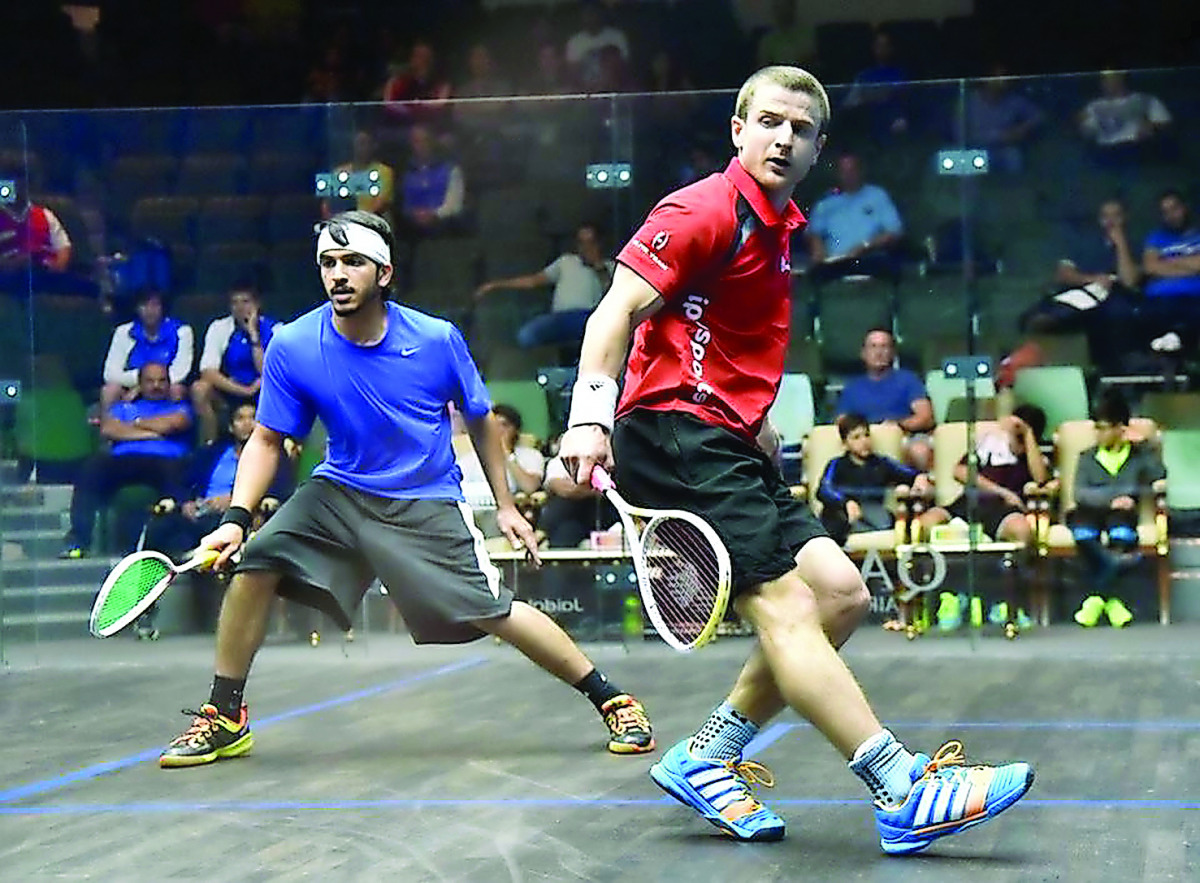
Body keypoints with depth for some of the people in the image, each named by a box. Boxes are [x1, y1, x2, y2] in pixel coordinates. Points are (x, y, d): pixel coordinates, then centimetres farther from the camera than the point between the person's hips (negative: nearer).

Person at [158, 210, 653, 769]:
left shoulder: (436, 340, -12)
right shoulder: (293, 346, -11)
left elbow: (480, 421, 4)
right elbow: (267, 440, -2)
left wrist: (505, 506, 5)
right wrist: (236, 517, -16)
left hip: (427, 504, -2)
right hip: (338, 492, 2)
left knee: (492, 612, -15)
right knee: (256, 562, -16)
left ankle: (613, 701, 0)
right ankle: (225, 719, 2)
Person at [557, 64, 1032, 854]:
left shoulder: (780, 227, 18)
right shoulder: (707, 210, -8)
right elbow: (619, 308, -16)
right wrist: (590, 417, -27)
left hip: (727, 443, 9)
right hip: (672, 430, -9)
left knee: (840, 591, 0)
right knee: (785, 606, -15)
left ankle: (706, 760, 9)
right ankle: (907, 794, -18)